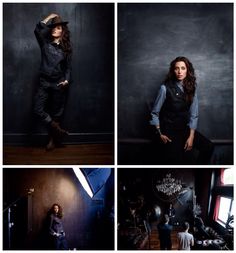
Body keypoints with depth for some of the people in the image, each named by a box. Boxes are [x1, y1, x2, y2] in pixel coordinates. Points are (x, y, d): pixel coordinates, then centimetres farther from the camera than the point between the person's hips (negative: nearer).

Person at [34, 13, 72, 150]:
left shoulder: (66, 47, 4)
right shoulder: (45, 43, 4)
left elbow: (68, 66, 6)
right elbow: (37, 30, -14)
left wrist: (67, 80, -10)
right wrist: (49, 18, -5)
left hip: (59, 83, -1)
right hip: (45, 82, 1)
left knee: (56, 113, 6)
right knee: (38, 109, -11)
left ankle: (54, 138, 19)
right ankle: (59, 130, 0)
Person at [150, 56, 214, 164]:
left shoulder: (191, 88, 0)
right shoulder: (165, 88, -13)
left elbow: (193, 114, -2)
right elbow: (154, 113, -6)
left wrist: (191, 136, -11)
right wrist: (160, 134, -10)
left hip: (185, 128, 4)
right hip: (169, 130, -4)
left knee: (208, 146, -13)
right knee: (177, 160, -13)